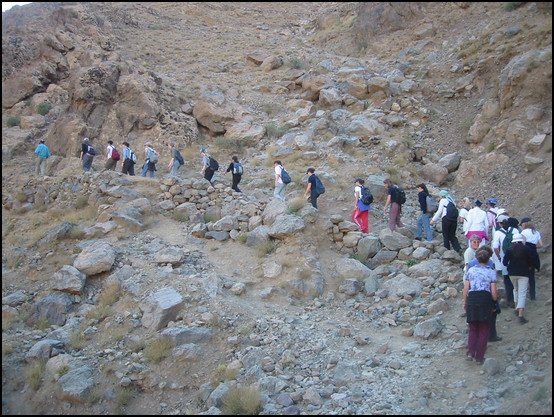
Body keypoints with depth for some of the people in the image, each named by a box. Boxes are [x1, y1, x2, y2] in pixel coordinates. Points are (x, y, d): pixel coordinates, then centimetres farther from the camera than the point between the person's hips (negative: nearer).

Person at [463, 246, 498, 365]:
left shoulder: (471, 270, 6)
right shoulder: (491, 273, 0)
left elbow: (465, 289, 4)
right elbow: (494, 292, -3)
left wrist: (465, 302, 15)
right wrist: (494, 303, 14)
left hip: (472, 298, 2)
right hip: (485, 300, -2)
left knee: (473, 329, 16)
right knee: (484, 331, 9)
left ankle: (470, 352, -2)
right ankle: (479, 357, 11)